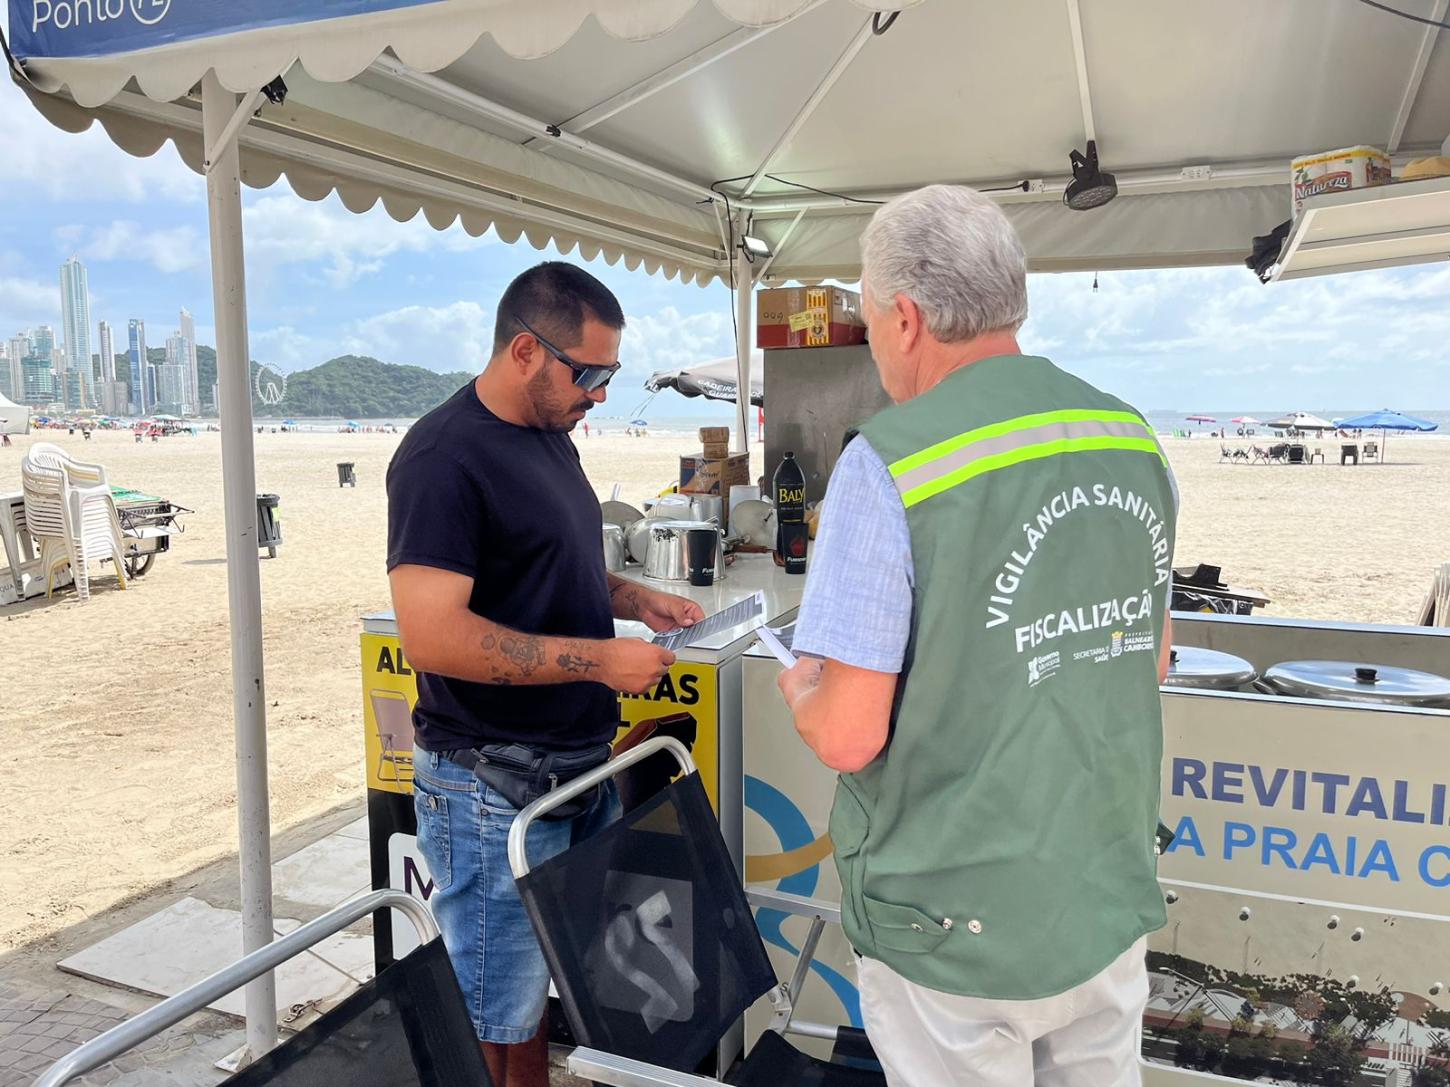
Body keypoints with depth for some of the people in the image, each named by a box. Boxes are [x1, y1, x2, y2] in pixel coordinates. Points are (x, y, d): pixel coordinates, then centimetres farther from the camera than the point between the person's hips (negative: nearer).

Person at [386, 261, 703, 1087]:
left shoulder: (550, 438, 11)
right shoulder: (446, 458, -17)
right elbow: (432, 636, -25)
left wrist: (634, 598, 7)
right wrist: (600, 660, -22)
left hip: (580, 766, 8)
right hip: (493, 791, -8)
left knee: (539, 989, 20)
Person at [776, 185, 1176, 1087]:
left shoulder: (890, 464, -21)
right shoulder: (1134, 439, 0)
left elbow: (848, 736, -20)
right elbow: (1149, 664, 11)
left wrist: (802, 688, 0)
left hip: (960, 932, -6)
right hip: (1112, 907, 6)